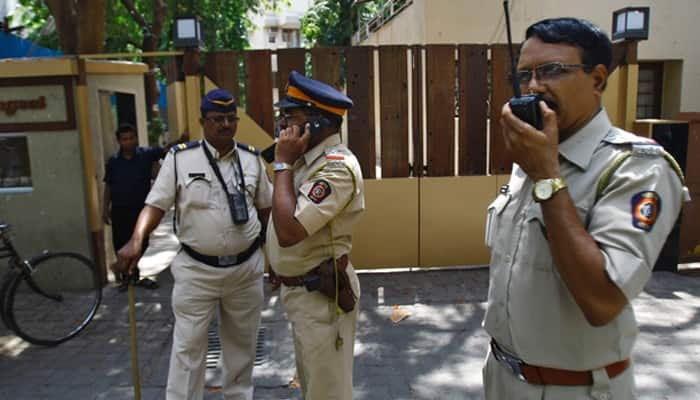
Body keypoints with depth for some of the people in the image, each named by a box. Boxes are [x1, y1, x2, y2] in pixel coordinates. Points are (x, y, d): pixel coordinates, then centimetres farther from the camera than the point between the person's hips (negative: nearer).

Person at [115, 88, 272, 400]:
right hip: (196, 270, -2)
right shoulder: (180, 158, -5)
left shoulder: (252, 158, 2)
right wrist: (136, 241, -22)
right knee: (188, 346, 6)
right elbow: (156, 204, -6)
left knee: (242, 343, 18)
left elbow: (266, 207, 10)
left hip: (246, 267, 3)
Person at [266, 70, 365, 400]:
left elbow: (288, 232, -32)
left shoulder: (338, 168, -25)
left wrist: (283, 164, -25)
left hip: (320, 295, -10)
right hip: (299, 289, 10)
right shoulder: (309, 157, 6)